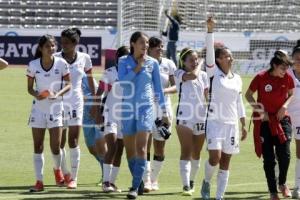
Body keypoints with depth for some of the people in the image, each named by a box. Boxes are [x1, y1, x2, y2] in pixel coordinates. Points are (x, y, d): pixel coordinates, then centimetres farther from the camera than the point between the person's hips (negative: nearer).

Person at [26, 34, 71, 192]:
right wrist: (35, 94, -18)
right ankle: (39, 181, 5)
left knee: (55, 147, -4)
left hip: (55, 107, -1)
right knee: (37, 146, 0)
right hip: (38, 107, 1)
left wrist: (58, 93, -18)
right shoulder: (33, 65, -4)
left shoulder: (61, 64, -7)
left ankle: (57, 168, 29)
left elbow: (69, 84, 0)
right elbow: (29, 87, 3)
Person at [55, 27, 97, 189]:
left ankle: (74, 178, 0)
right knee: (59, 142, 4)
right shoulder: (56, 59, -4)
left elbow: (90, 80, 10)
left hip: (76, 102, 0)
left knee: (73, 142, -6)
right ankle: (65, 173, 23)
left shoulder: (84, 58, 0)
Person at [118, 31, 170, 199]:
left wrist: (164, 111, 9)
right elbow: (122, 81, -14)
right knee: (130, 150, 7)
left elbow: (158, 88, 8)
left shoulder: (152, 63, 2)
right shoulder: (124, 62, 2)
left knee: (141, 148, -14)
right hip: (128, 108, 2)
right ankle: (138, 181, 23)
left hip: (146, 107, -2)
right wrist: (138, 67, -15)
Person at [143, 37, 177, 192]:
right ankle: (146, 180, -14)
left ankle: (154, 180, 19)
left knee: (160, 147, 6)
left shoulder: (168, 64, 4)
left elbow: (176, 86, 3)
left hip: (163, 108, 2)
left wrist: (165, 90, -16)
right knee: (146, 144, -12)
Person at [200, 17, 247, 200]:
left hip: (232, 123, 4)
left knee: (225, 163, 4)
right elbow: (210, 51, -14)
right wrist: (210, 30, -24)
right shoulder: (213, 73, -1)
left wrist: (244, 125, 14)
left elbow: (239, 103, 16)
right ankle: (207, 181, 14)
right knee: (215, 158, -15)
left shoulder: (237, 79, 11)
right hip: (215, 122, -4)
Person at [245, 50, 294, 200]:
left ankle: (282, 183, 17)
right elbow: (248, 95, 0)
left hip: (281, 119, 2)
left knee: (284, 154, -11)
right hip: (264, 121, -2)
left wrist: (285, 105, -7)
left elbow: (291, 94, 13)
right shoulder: (261, 78, -12)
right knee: (269, 159, 1)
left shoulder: (288, 78, -4)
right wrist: (259, 110, -10)